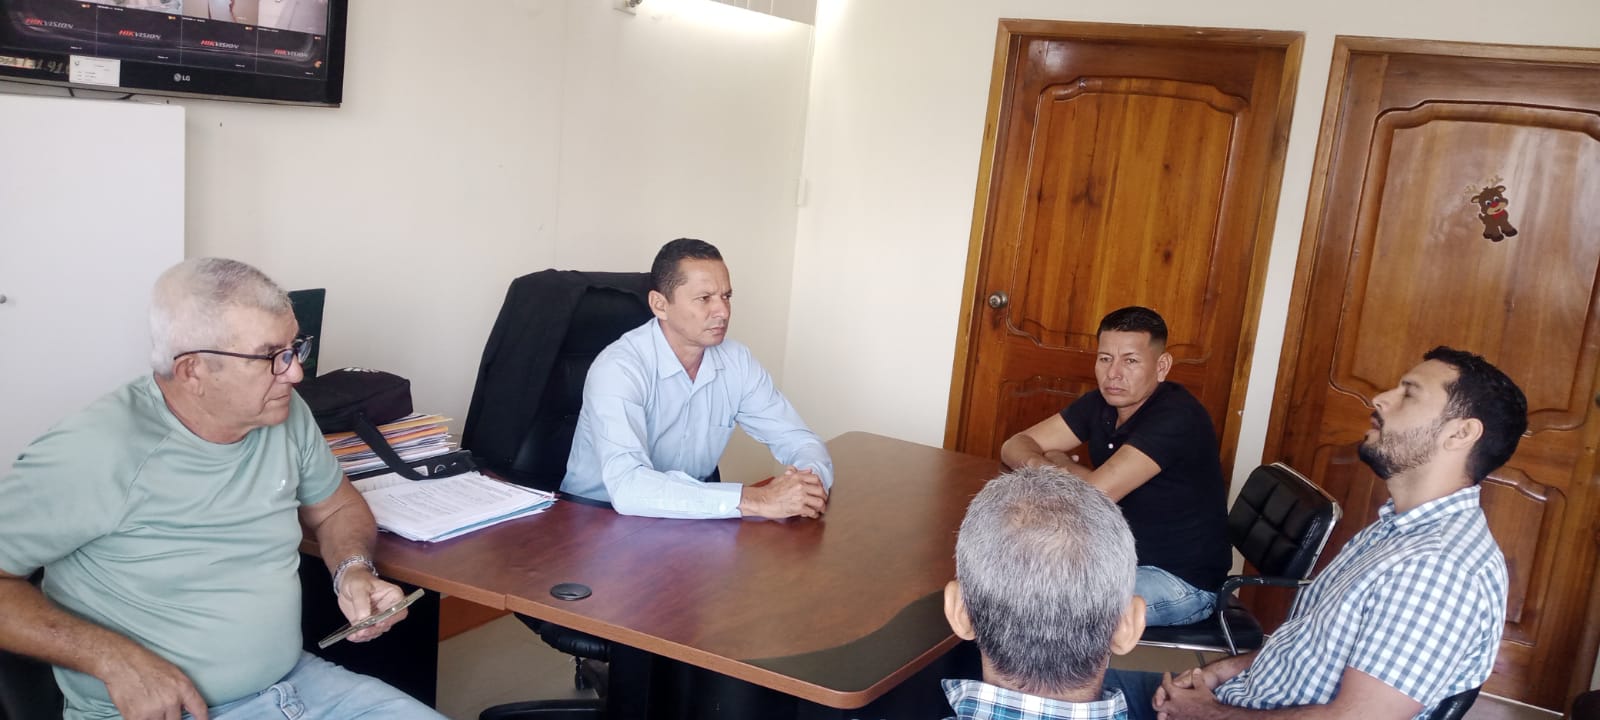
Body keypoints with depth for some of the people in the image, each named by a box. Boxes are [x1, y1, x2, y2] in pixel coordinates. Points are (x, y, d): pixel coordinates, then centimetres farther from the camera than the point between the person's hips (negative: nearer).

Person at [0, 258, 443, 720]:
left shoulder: (287, 414, -1)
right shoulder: (97, 452, -19)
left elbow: (336, 507, 16)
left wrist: (354, 571, -4)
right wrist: (114, 659, -22)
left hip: (295, 680, 4)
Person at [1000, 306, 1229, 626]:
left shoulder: (1176, 417, -26)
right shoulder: (1102, 404, -1)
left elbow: (1096, 493, -32)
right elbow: (1016, 444, 1)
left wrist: (1060, 463, -10)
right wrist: (1038, 463, -23)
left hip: (1182, 581, -8)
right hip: (1126, 556, 8)